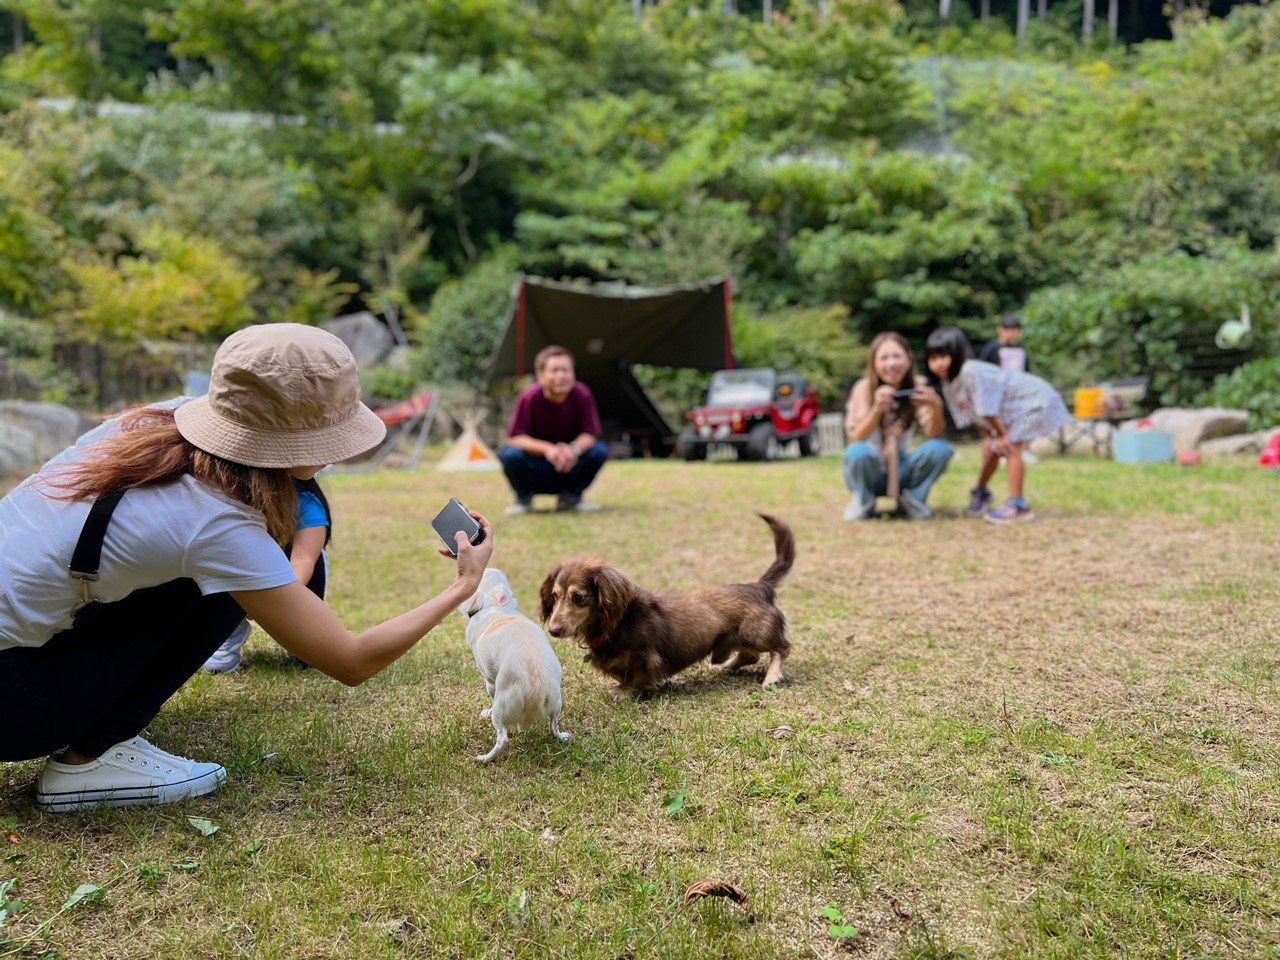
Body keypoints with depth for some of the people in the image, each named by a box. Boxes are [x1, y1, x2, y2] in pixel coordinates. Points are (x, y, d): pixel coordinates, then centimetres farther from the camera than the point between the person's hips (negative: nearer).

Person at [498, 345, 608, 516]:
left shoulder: (582, 394, -14)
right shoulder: (529, 397, -20)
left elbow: (590, 434, -14)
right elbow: (514, 437, -23)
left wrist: (574, 449, -37)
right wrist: (547, 449, -39)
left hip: (571, 461, 2)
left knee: (600, 450, -23)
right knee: (510, 455, -32)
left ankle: (571, 497, 3)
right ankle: (523, 498, 1)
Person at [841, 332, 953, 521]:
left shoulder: (917, 385, -8)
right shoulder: (864, 388, -14)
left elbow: (933, 435, -18)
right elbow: (856, 438, -26)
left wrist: (936, 408, -39)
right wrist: (877, 409, -44)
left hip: (901, 471, 2)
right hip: (870, 472, -2)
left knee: (940, 449, -24)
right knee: (858, 452, -35)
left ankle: (912, 499, 0)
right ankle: (863, 502, -5)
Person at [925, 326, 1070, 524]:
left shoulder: (972, 372, -34)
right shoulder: (948, 383, -4)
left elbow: (986, 409, -28)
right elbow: (971, 414, 3)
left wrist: (1003, 435, -20)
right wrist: (988, 436, -4)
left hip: (1033, 399, -9)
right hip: (1010, 409, 9)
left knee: (1011, 449, -17)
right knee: (990, 449, 12)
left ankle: (1018, 504, -11)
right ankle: (981, 493, 33)